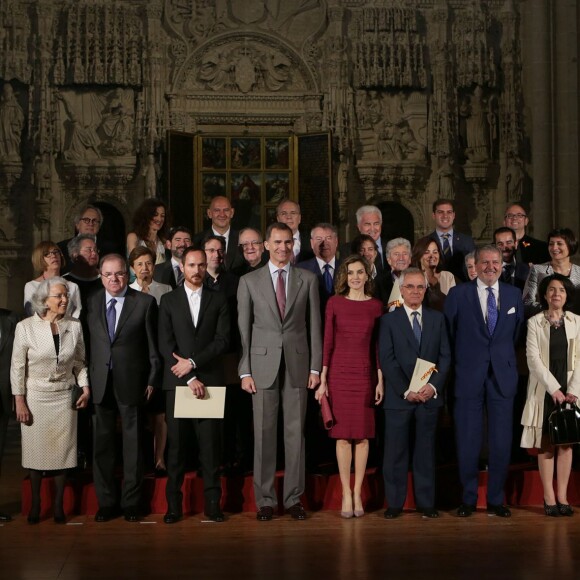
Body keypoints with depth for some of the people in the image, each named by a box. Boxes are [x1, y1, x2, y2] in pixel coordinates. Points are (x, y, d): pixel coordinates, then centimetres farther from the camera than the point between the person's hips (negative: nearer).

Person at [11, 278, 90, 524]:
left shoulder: (74, 326, 1)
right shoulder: (26, 327, -7)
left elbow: (80, 362, 10)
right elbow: (17, 367, -3)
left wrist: (85, 388, -2)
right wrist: (19, 401, -6)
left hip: (65, 397, 2)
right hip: (35, 397, -2)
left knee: (62, 450, 4)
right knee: (36, 450, 4)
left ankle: (58, 504, 15)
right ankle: (35, 504, 18)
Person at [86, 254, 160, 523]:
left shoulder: (145, 302, 0)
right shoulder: (91, 303, 7)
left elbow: (153, 345, 0)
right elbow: (88, 343, 6)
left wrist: (152, 380, -4)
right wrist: (87, 380, 0)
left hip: (131, 383, -2)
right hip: (100, 383, 2)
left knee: (133, 444, 5)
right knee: (102, 444, 7)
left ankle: (131, 502, 15)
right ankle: (106, 502, 18)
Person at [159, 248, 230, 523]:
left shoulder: (218, 299, 10)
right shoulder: (168, 301, 8)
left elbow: (222, 339, 1)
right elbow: (165, 344, 1)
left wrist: (193, 362, -10)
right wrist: (190, 378, -7)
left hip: (209, 379, 0)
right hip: (177, 381, 0)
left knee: (210, 443, -1)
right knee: (176, 442, 0)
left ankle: (212, 502, 5)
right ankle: (174, 504, 5)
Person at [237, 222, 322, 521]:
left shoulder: (308, 279, 7)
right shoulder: (249, 281, 5)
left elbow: (314, 325, 7)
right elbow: (243, 329, 4)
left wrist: (315, 367, 2)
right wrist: (245, 371, -2)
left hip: (297, 365, 1)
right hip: (263, 365, -1)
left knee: (296, 432, 4)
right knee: (264, 433, 2)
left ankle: (293, 498, 12)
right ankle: (265, 499, 10)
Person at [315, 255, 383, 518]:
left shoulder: (375, 305, 5)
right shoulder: (335, 303, 2)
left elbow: (378, 345, 6)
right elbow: (327, 342, 1)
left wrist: (380, 380, 1)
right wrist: (322, 379, -2)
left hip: (366, 374, 1)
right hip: (339, 373, -1)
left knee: (363, 435, 3)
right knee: (342, 435, 0)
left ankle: (357, 493, 11)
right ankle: (346, 493, 6)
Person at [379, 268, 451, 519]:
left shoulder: (437, 319, 11)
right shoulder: (389, 321, 4)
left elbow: (445, 356, 6)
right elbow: (387, 360, -3)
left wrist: (434, 386, -8)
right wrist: (405, 391, -11)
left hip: (429, 395, 2)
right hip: (399, 396, -2)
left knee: (426, 450, 6)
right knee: (396, 451, 1)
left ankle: (426, 502, 12)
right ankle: (394, 503, 8)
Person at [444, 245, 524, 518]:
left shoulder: (514, 295, 8)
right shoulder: (458, 294, -1)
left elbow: (517, 333, 14)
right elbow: (448, 334, 3)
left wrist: (507, 360, 9)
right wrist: (459, 361, 3)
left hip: (503, 377, 2)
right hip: (469, 379, -2)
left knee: (501, 442, 4)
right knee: (467, 442, 3)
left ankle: (496, 500, 17)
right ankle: (468, 499, 16)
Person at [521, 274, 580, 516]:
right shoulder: (534, 323, 1)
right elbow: (534, 359, -6)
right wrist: (554, 389, -13)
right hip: (544, 390, -2)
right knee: (546, 444, -2)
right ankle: (549, 498, -1)